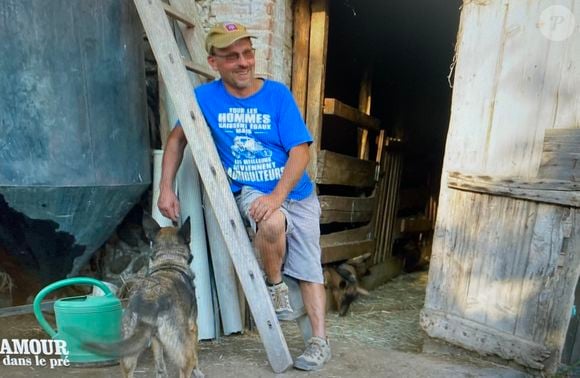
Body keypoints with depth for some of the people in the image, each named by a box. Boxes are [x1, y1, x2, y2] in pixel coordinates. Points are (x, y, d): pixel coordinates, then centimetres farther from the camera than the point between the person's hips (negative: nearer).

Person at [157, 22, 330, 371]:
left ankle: (320, 340, 17)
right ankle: (275, 285, -4)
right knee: (272, 223, -34)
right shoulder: (206, 97, -5)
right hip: (249, 191, -1)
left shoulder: (277, 94, -9)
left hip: (296, 192, 1)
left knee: (309, 268, 1)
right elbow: (177, 139, 7)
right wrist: (166, 188, -1)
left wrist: (277, 195, -29)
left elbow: (300, 151, -14)